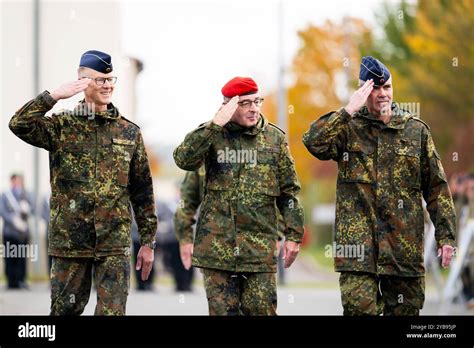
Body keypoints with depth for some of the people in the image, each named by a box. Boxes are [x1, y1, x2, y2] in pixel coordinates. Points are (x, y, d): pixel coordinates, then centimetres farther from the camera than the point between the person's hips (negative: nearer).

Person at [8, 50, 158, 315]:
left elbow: (142, 191, 10)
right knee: (65, 310, 7)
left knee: (113, 311, -4)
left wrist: (148, 241, 9)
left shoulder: (129, 132, 8)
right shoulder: (62, 126, 2)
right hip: (69, 242, -1)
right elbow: (19, 124, -16)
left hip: (115, 244, 1)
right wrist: (55, 95, -21)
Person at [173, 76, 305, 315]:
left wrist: (293, 235, 4)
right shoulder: (213, 134, 4)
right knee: (222, 310, 4)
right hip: (217, 246, -1)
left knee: (262, 310, -1)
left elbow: (289, 190, 10)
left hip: (260, 249, 1)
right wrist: (216, 124, -18)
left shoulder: (274, 138, 8)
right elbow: (183, 159, -16)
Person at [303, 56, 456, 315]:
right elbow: (314, 142, -17)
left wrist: (445, 236, 3)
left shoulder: (416, 130, 9)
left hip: (405, 244, 2)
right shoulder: (349, 128, 5)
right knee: (359, 307, -11)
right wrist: (349, 111, -16)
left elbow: (436, 187, 9)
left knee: (405, 308, 7)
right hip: (358, 242, -2)